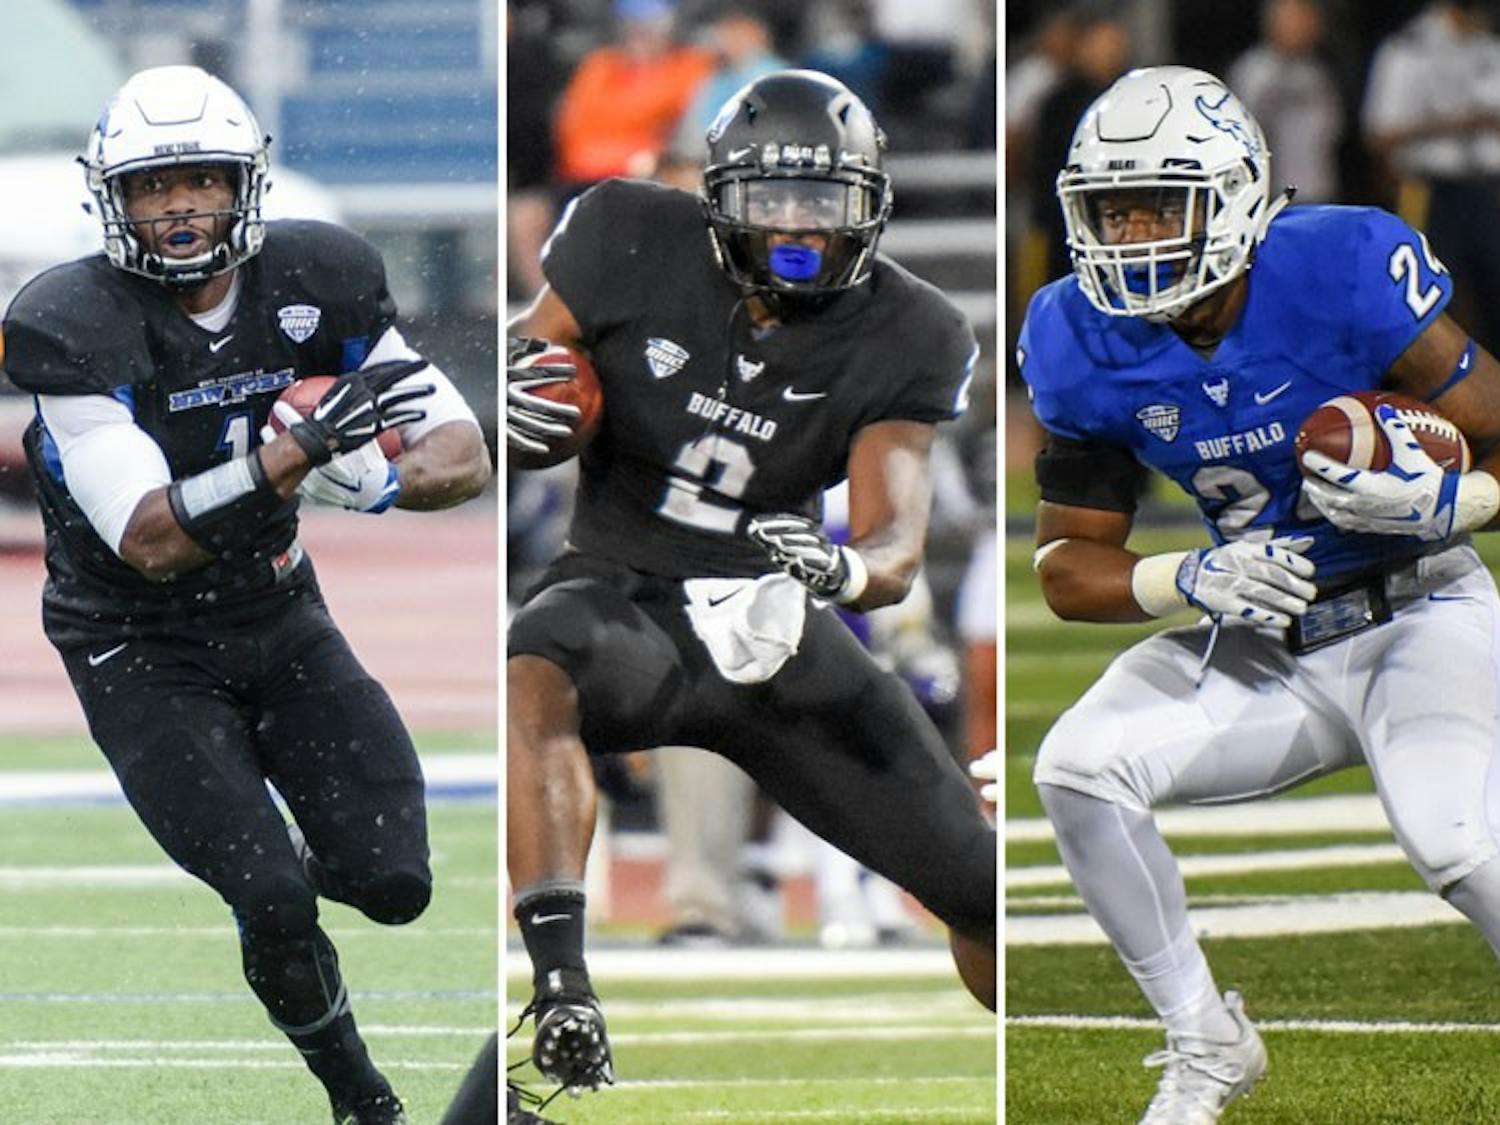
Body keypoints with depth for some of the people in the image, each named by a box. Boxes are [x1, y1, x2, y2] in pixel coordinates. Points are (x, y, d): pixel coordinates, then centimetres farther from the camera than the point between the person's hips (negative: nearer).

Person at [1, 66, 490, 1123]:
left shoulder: (313, 283, -10)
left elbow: (466, 458, -7)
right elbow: (153, 541, -29)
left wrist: (380, 479, -31)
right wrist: (303, 449, -40)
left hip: (280, 619, 4)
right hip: (141, 651, -4)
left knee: (392, 884, -7)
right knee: (275, 904, -16)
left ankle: (281, 864, 30)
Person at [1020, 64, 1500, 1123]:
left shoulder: (1346, 274, -21)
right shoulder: (1087, 348, -7)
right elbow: (1068, 566, 0)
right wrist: (1193, 581, -19)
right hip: (1263, 650, 5)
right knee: (1079, 769, -17)